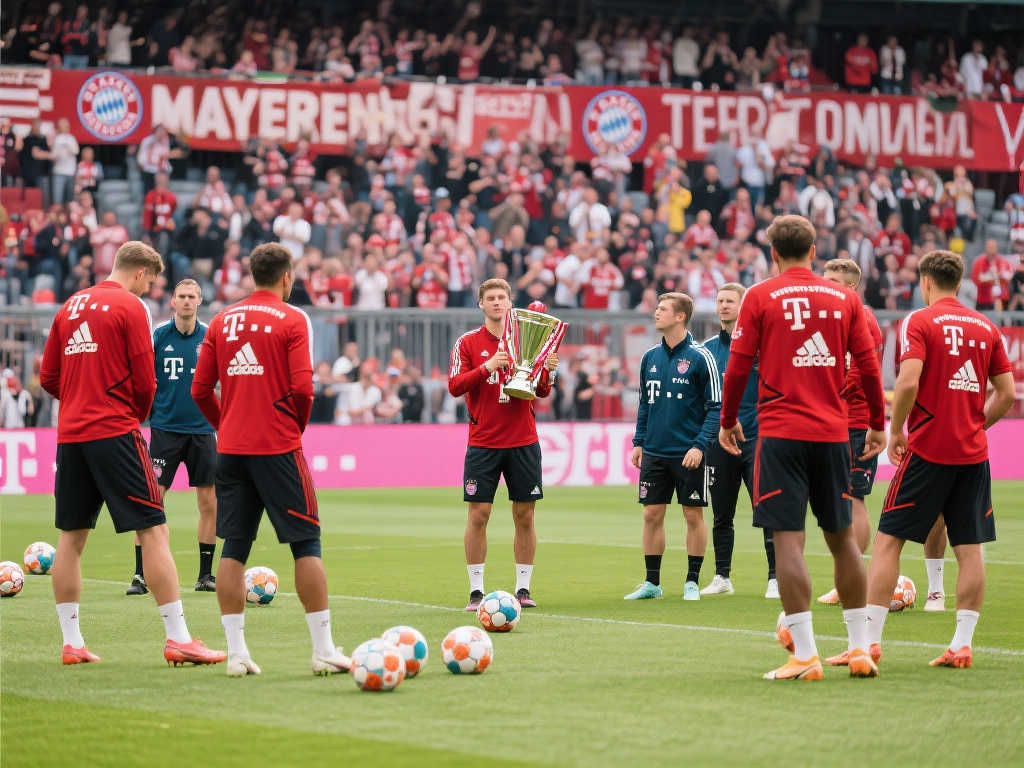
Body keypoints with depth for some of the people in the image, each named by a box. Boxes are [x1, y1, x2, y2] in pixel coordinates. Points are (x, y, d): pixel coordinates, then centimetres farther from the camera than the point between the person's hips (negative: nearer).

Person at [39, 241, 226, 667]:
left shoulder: (71, 306, 14)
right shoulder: (130, 307, -5)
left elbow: (48, 377, 14)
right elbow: (144, 382, -8)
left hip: (70, 435, 7)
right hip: (115, 432, -7)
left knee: (71, 537, 10)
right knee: (154, 531, -5)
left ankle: (71, 641, 11)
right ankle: (177, 638, -10)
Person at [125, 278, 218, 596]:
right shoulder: (158, 335, -2)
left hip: (202, 430, 2)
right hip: (165, 428, -2)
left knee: (209, 503, 3)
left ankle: (205, 575, 14)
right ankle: (140, 575, -2)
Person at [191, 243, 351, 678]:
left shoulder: (223, 320, 9)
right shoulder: (292, 320, -4)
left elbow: (200, 390, 7)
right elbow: (302, 387, -13)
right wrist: (297, 427, 4)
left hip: (230, 447, 5)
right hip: (277, 447, -5)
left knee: (233, 548, 6)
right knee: (306, 544, 1)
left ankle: (236, 653, 3)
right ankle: (323, 650, 0)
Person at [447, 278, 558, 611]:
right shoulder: (468, 342, 2)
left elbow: (542, 391, 8)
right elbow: (454, 386, -8)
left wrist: (547, 371, -13)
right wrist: (487, 366, -21)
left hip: (523, 442, 2)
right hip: (483, 443, -2)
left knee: (525, 515, 3)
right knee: (478, 515, -4)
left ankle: (523, 589, 10)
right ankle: (476, 591, 2)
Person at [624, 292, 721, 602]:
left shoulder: (700, 357, -8)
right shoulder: (650, 357, 8)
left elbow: (716, 406, -8)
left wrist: (700, 445, -16)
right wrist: (639, 442, 11)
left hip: (688, 454, -5)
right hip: (654, 452, 5)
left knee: (694, 515, 2)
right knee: (652, 514, 4)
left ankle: (692, 582, 11)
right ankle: (651, 582, 12)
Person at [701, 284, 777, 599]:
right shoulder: (708, 348, 11)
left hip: (756, 440, -4)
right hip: (719, 442, 4)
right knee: (722, 516, 10)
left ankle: (776, 578, -4)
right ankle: (722, 577, 19)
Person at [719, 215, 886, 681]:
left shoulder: (760, 297, -1)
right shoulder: (844, 298, 8)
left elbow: (738, 366, -1)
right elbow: (868, 365, 8)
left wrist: (728, 421, 12)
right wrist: (877, 424, 18)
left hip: (781, 433, -3)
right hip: (833, 433, 4)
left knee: (788, 541, -4)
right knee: (842, 538, 14)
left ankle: (805, 655, -10)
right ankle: (860, 648, 17)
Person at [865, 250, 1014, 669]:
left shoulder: (919, 322, -5)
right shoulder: (986, 327, 10)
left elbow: (908, 383, -17)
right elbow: (1007, 393, 8)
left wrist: (896, 431, -5)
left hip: (927, 449, -5)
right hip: (973, 453, 5)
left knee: (888, 540, 1)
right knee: (970, 548, 6)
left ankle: (870, 639, -2)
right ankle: (962, 644, 3)